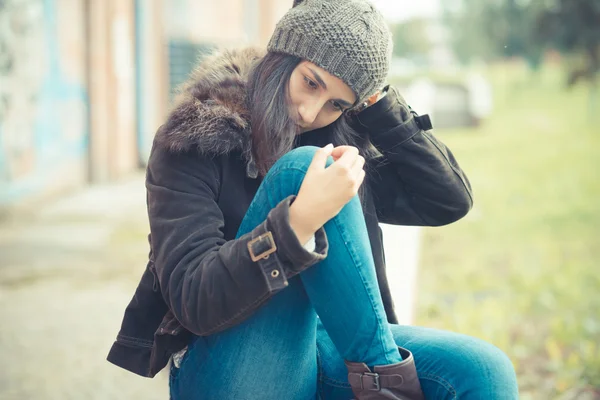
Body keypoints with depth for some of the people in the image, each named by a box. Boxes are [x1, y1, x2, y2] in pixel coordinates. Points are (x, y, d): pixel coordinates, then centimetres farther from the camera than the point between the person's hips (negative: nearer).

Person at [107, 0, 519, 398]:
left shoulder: (343, 140, 8)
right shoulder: (194, 141, -8)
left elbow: (451, 200, 7)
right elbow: (192, 299, -18)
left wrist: (377, 102, 0)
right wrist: (300, 220, -31)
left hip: (321, 351, 5)